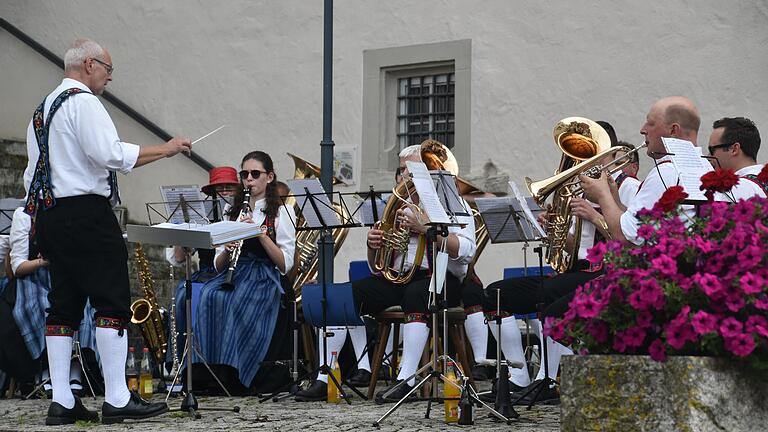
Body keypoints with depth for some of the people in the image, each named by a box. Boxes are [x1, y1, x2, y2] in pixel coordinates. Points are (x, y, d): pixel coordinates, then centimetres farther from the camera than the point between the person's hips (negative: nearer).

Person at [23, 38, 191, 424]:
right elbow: (110, 154, -21)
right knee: (112, 303, -7)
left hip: (47, 215, 9)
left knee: (63, 306, 7)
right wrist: (165, 149, -14)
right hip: (85, 213, -9)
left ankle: (61, 401, 4)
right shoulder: (83, 102, -8)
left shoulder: (42, 109, 21)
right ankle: (117, 399, -10)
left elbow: (32, 175, 22)